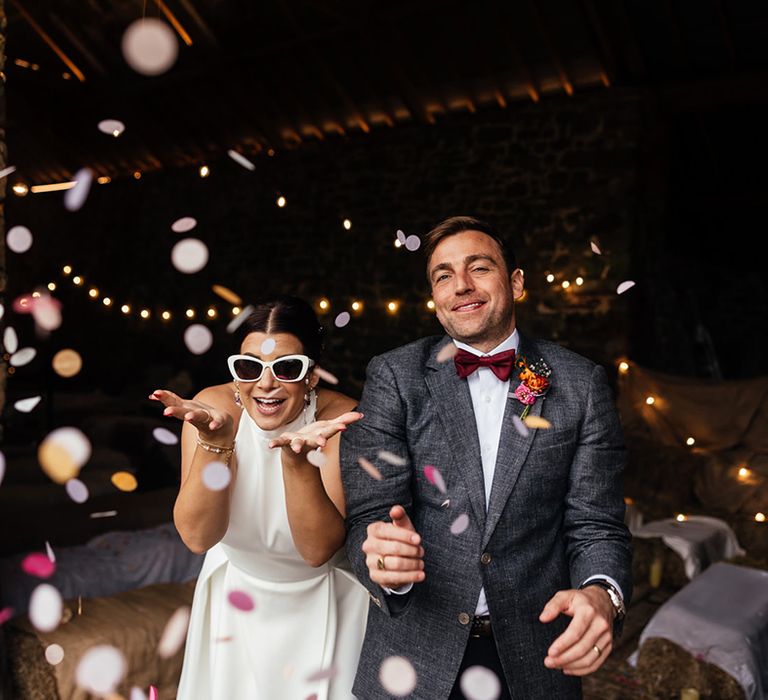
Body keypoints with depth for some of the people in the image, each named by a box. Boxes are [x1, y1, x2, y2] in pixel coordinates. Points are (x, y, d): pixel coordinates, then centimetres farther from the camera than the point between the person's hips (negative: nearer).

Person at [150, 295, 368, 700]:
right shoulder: (215, 405, -20)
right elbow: (197, 537, -24)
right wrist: (215, 439, -37)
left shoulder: (341, 419, -25)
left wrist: (296, 457, -42)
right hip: (234, 597, 2)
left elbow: (318, 550, -28)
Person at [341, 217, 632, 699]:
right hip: (416, 653, 0)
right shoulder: (394, 377, -6)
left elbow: (595, 524, -4)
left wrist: (602, 594, -25)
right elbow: (371, 514, -11)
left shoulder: (580, 384, -4)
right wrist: (386, 560, -33)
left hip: (535, 659, 1)